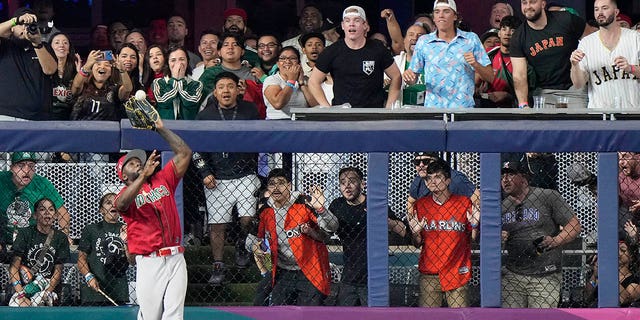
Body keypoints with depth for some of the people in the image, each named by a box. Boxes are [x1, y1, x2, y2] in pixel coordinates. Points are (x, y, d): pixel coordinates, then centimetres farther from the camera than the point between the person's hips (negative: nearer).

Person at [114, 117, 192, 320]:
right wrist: (144, 175, -29)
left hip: (176, 259, 3)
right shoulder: (125, 195, 5)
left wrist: (161, 129, 11)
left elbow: (184, 153, 14)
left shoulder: (162, 180, 17)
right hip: (149, 262, -3)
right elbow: (122, 204, -20)